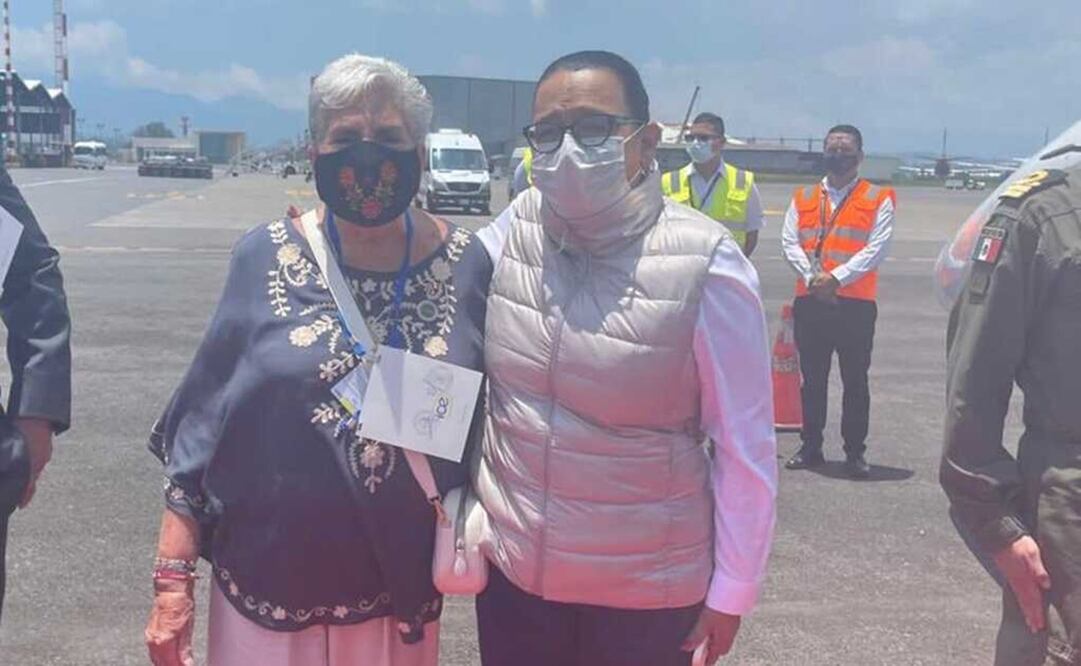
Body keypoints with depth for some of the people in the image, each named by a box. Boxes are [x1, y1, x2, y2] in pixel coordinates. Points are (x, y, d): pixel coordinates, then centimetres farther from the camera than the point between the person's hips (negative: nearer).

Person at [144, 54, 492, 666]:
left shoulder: (466, 264, -5)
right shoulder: (267, 257, -7)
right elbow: (203, 421, -4)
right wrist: (173, 576, -5)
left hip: (404, 589, 1)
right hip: (270, 587, -1)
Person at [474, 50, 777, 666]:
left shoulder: (705, 264, -17)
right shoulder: (516, 227, -6)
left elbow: (745, 446, -11)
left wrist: (732, 590, -7)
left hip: (645, 589, -3)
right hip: (512, 567, 3)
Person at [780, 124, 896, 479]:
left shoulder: (879, 199, 2)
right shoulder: (803, 198, 12)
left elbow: (877, 249, -7)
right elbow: (790, 242, 4)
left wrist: (836, 277, -16)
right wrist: (811, 277, -12)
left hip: (856, 303, -3)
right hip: (809, 301, 3)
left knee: (855, 380, 3)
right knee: (812, 379, 10)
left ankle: (855, 453, 12)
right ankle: (811, 448, 21)